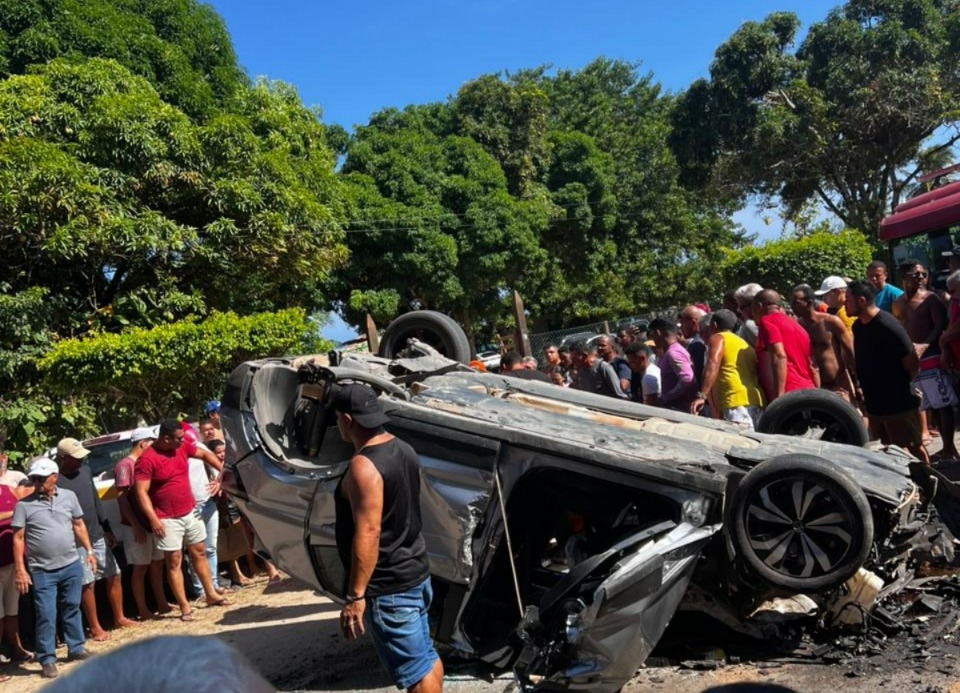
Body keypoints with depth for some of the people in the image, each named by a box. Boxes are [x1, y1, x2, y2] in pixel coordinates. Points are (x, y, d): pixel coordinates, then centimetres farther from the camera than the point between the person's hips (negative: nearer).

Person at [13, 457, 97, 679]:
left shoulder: (69, 497, 5)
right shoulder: (23, 505, -5)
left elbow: (79, 525, 12)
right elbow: (18, 539, -5)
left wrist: (89, 550, 8)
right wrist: (20, 570, -9)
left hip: (72, 565, 3)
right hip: (42, 571, -3)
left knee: (72, 609, 14)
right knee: (46, 616, -1)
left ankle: (76, 648, 29)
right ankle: (47, 660, 10)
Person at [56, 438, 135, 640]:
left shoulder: (85, 471, 7)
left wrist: (108, 530, 16)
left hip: (98, 536, 7)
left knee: (114, 576, 12)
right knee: (88, 584, 2)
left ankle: (119, 618, 26)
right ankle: (95, 628, 15)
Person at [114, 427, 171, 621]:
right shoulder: (125, 465, -13)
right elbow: (121, 498, -18)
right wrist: (136, 526, -21)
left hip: (151, 523, 8)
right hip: (136, 526, -8)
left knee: (157, 563, 13)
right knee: (140, 567, 0)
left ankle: (161, 604, 22)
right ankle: (143, 611, 7)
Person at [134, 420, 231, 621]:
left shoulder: (183, 446, 1)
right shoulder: (147, 459, -18)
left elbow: (205, 454, 17)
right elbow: (142, 492, -19)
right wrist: (153, 519, -24)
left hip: (190, 512, 7)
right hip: (167, 519, -7)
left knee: (199, 553, 15)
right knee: (174, 561, 0)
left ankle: (211, 595, 27)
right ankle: (184, 606, 5)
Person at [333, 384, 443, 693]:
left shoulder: (363, 465, -22)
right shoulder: (403, 450, 6)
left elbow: (368, 533, -27)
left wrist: (355, 595, -24)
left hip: (388, 585, -9)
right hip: (415, 570, 10)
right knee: (425, 656, 19)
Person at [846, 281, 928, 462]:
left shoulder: (888, 326, -20)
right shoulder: (857, 326, 5)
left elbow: (912, 363, -16)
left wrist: (901, 386, -3)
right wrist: (865, 387, 12)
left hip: (899, 403, -8)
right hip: (874, 403, 8)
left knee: (912, 447, 4)